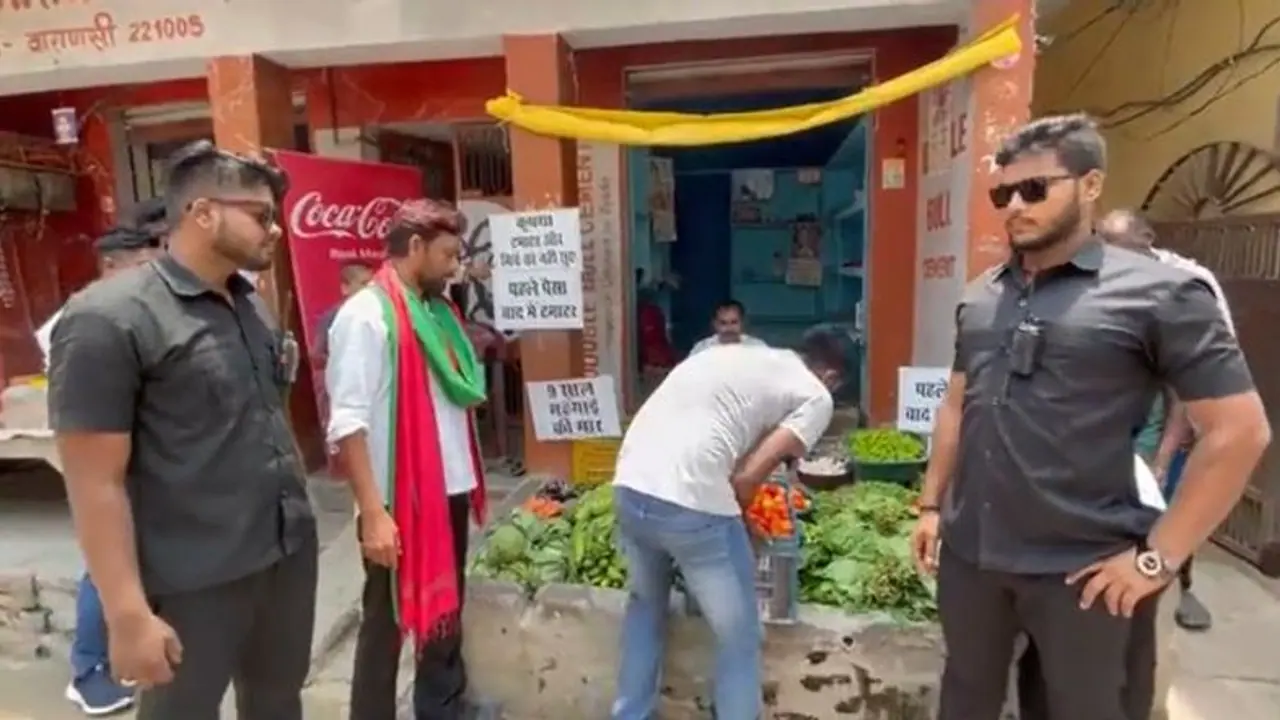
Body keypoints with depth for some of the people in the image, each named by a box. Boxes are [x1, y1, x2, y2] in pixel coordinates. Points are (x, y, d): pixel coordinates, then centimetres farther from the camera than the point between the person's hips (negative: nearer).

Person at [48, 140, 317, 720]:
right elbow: (96, 482, -16)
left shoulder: (249, 305, 9)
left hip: (290, 555, 7)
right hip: (197, 583, -7)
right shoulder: (110, 319, -14)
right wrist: (129, 614, -17)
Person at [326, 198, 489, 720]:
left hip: (449, 492, 8)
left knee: (445, 613, 21)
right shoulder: (366, 316, -14)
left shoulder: (437, 311, 10)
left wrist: (471, 481, 10)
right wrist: (373, 513, -22)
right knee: (388, 625, 9)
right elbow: (348, 423, -18)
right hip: (400, 502, -8)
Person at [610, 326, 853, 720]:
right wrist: (735, 520, 16)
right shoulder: (815, 397, 7)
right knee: (739, 637, 16)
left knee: (645, 605, 32)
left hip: (630, 487, 7)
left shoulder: (733, 353, 26)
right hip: (690, 504, -7)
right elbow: (748, 476, -4)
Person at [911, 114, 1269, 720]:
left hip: (1081, 569, -4)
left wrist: (1158, 556, -10)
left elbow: (1240, 431, -9)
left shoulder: (1159, 294, -9)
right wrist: (931, 505, 10)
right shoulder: (979, 297, 7)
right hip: (968, 552, 5)